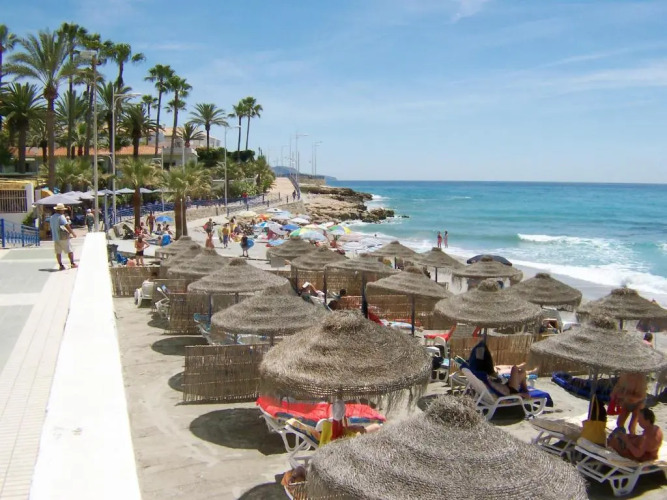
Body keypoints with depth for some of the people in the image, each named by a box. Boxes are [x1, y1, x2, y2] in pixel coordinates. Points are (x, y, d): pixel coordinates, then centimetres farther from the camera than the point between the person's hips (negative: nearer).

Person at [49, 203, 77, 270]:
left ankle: (60, 265, 6)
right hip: (63, 237, -7)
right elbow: (67, 226, -18)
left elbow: (52, 227, 19)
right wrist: (73, 233, -12)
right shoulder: (61, 216, -12)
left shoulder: (52, 217, 12)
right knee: (70, 251, 4)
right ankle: (72, 264, 6)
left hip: (55, 237, 7)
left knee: (58, 252, 7)